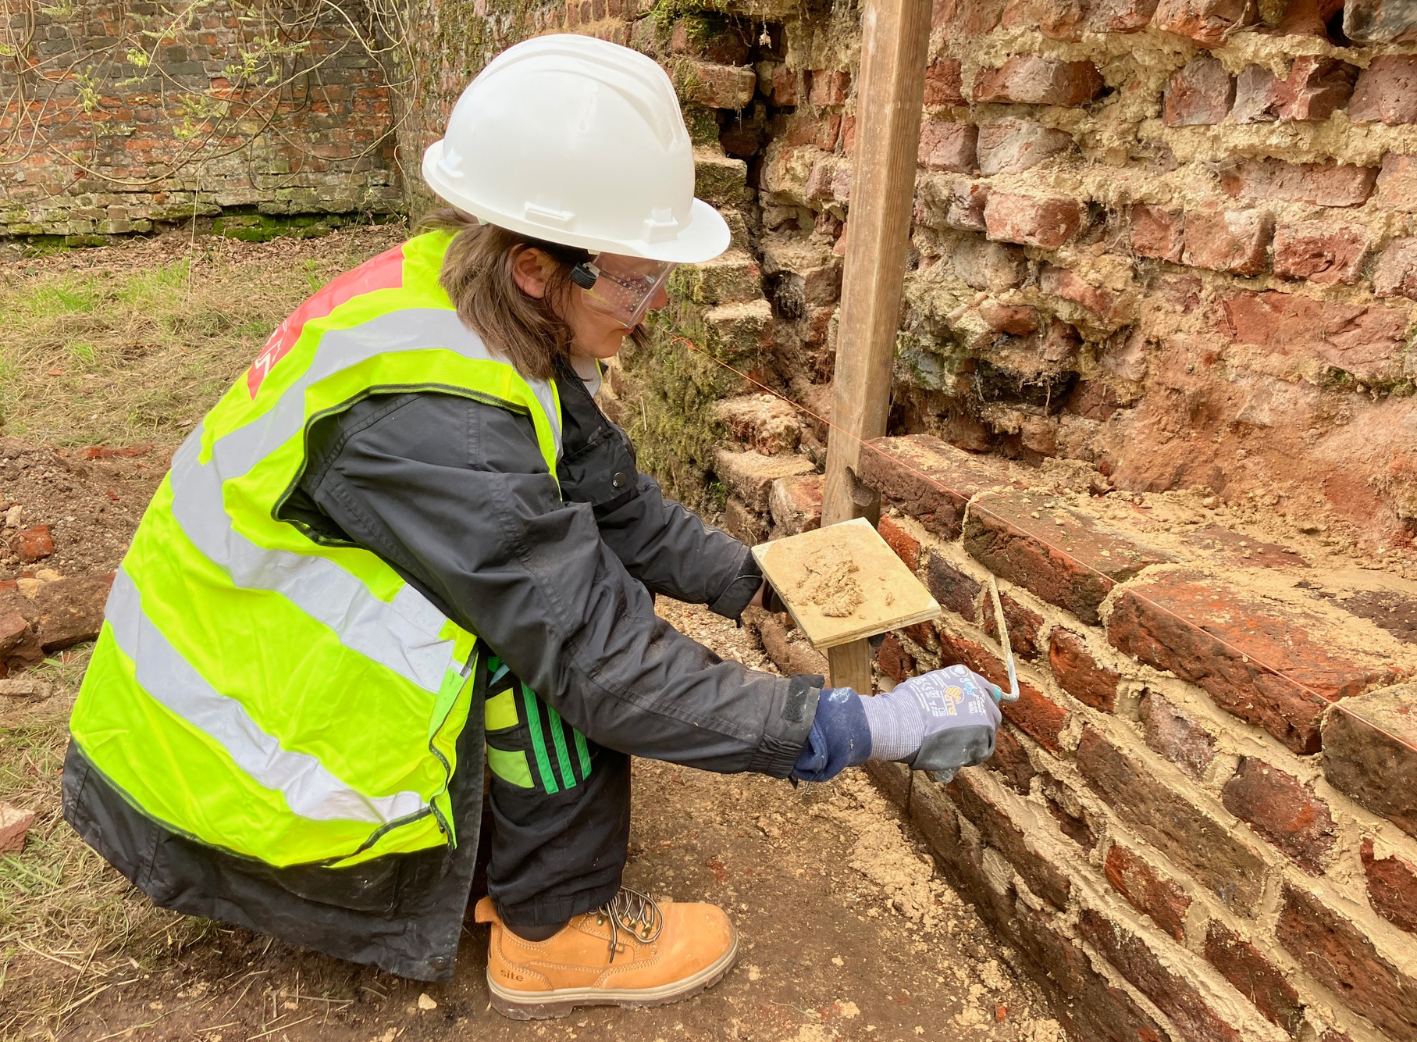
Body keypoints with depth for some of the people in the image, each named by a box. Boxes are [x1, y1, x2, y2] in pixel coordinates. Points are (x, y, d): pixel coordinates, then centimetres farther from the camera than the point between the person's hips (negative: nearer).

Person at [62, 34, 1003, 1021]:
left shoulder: (475, 309, -6)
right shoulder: (426, 418, -33)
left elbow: (616, 499, 1)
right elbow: (607, 667, -31)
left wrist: (755, 582, -2)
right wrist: (875, 727, -26)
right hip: (226, 785, -8)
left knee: (570, 582, 3)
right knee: (561, 632, -21)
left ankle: (492, 861, 14)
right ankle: (558, 926, -2)